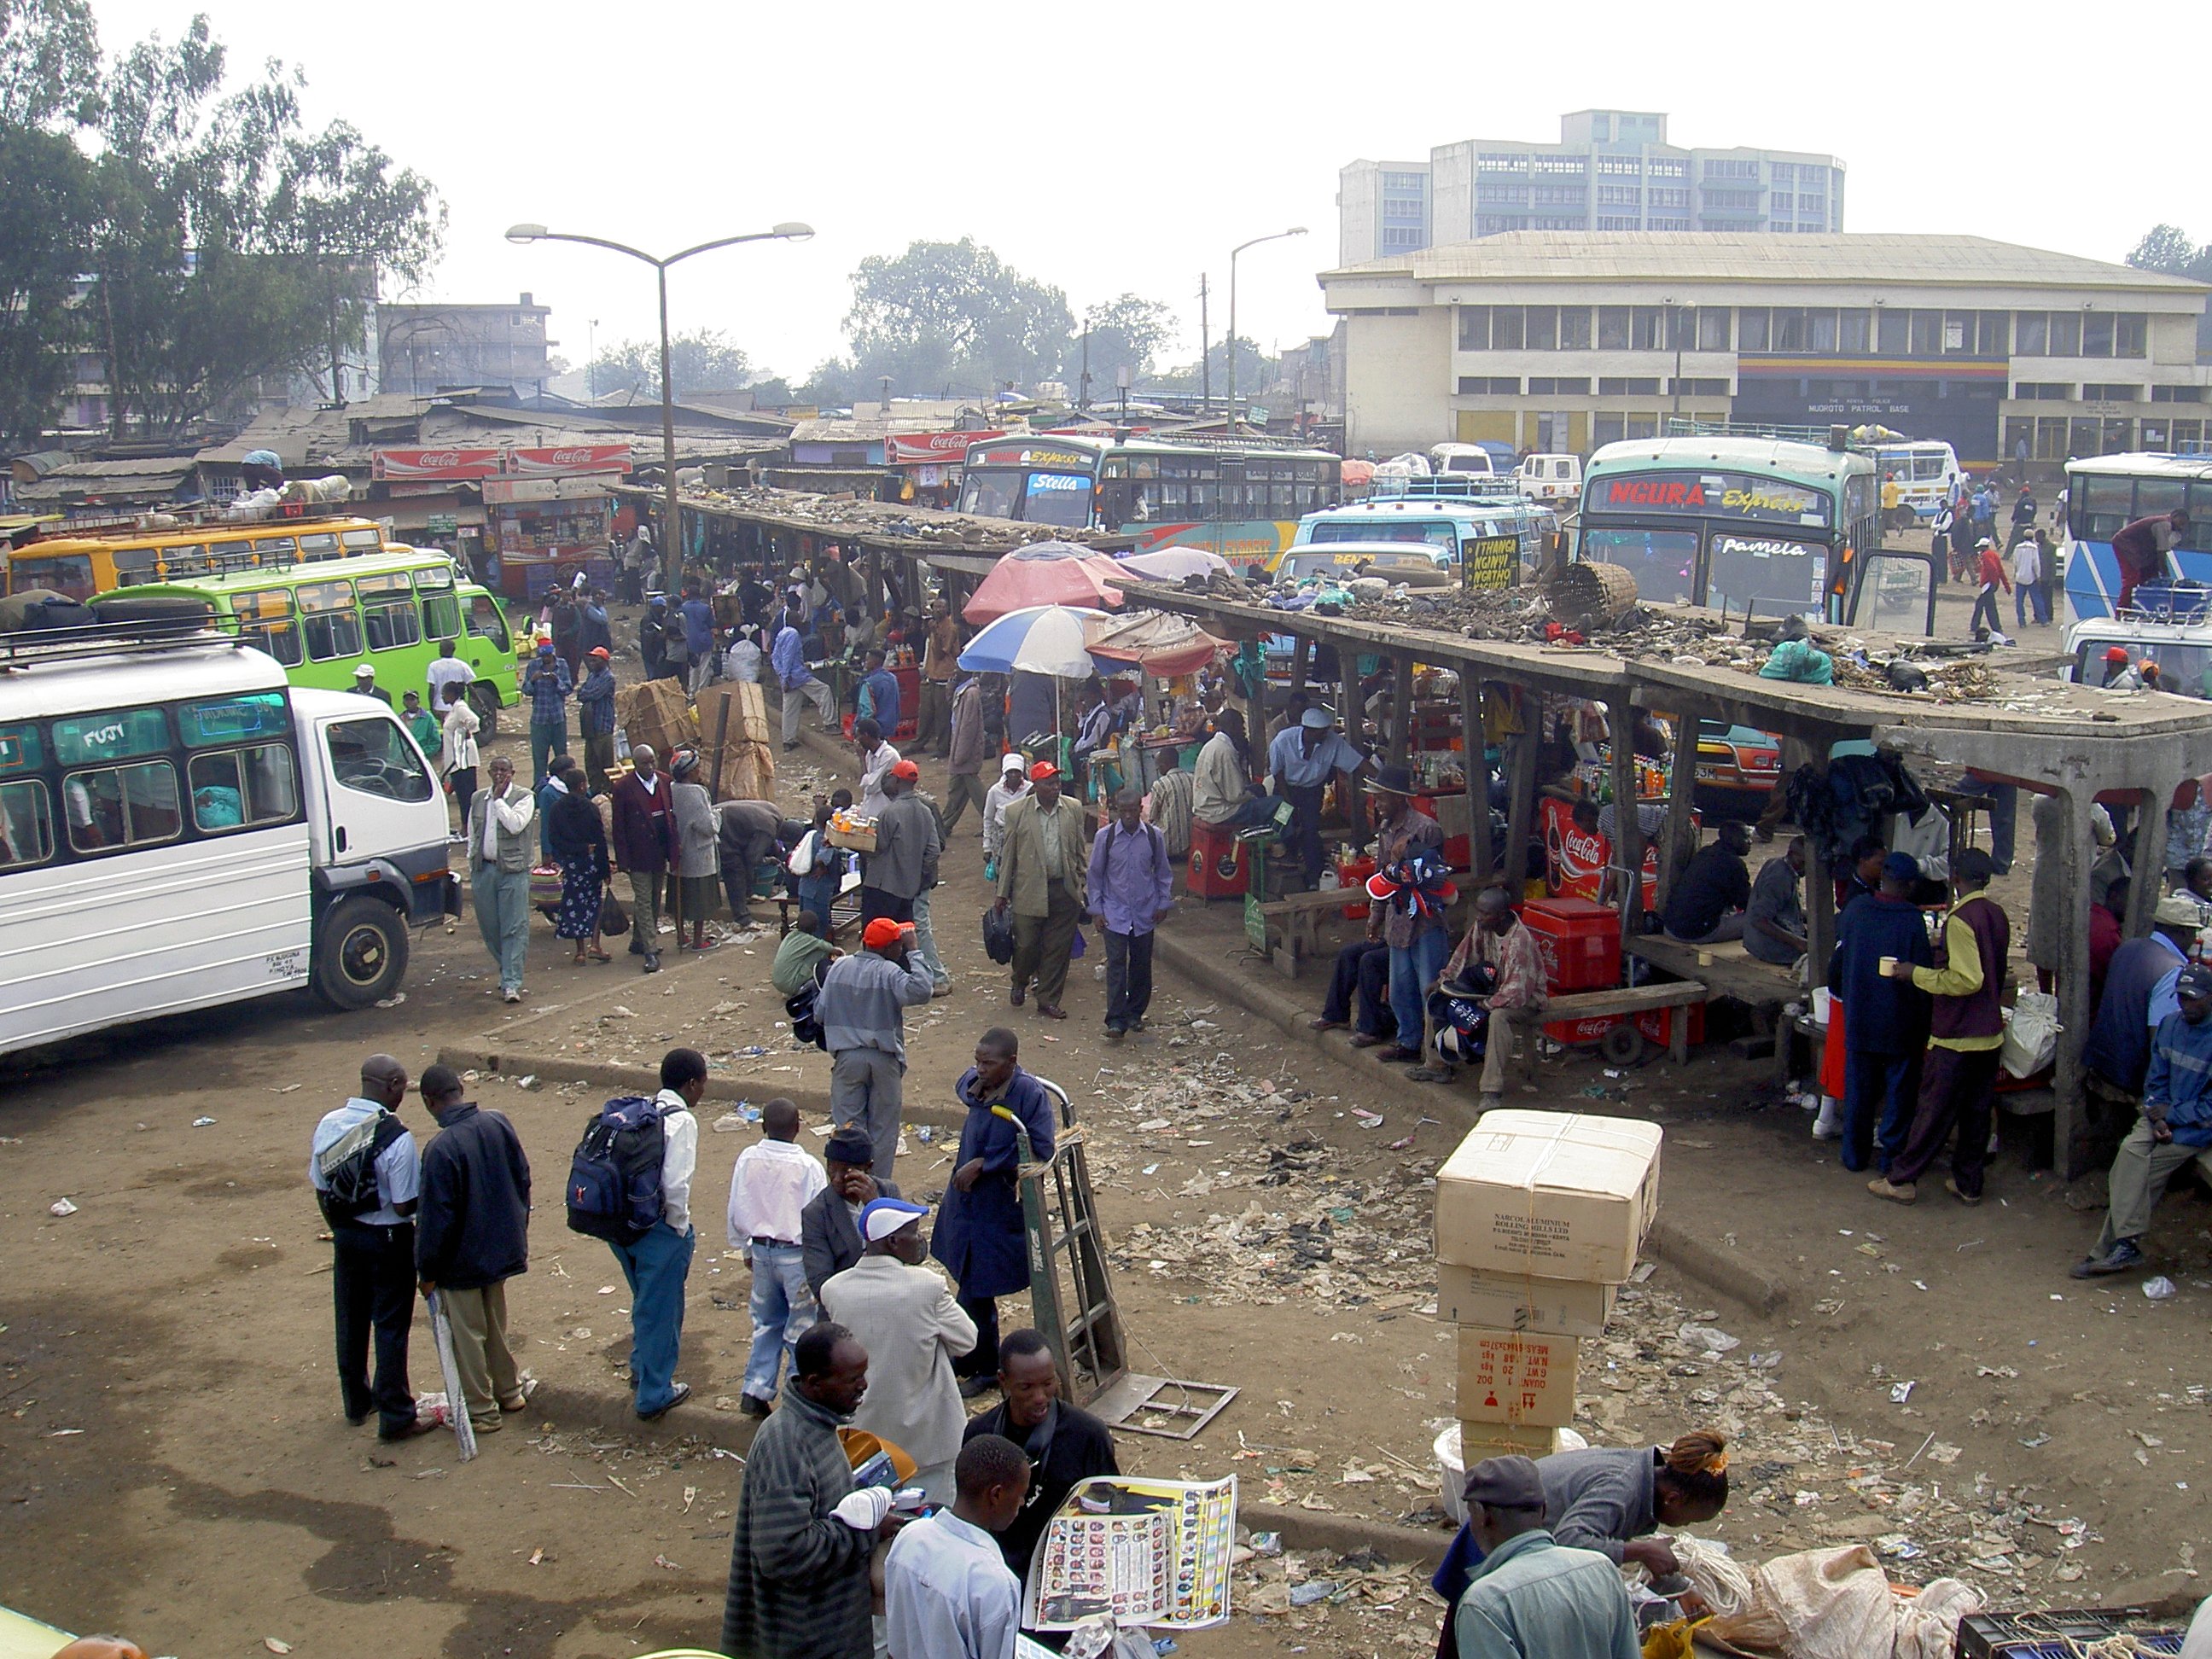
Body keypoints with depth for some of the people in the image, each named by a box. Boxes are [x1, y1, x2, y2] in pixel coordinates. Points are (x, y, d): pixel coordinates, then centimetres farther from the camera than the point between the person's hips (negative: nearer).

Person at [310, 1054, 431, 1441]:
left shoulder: (328, 1124, -5)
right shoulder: (397, 1138, -23)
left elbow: (321, 1190, 5)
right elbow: (405, 1206, -21)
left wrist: (340, 1228, 18)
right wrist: (428, 1189, -1)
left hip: (346, 1235, 6)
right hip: (388, 1240, -6)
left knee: (350, 1322, 19)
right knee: (391, 1327, 5)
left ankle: (356, 1403, 34)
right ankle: (395, 1416, 12)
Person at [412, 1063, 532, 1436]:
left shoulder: (441, 1149, -27)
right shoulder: (498, 1125, -7)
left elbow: (437, 1217, -21)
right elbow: (523, 1179, 5)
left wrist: (428, 1270, -9)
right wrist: (517, 1232, 19)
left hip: (462, 1260, -7)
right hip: (503, 1248, 7)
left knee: (467, 1335, 10)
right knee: (496, 1325, 24)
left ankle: (481, 1411, 20)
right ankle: (509, 1391, 37)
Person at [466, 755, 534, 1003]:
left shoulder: (524, 797, -1)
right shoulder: (478, 799, 14)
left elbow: (515, 825, -18)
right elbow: (472, 836, 20)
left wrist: (499, 799, -11)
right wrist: (472, 867, 14)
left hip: (512, 871, -5)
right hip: (483, 869, 5)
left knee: (514, 929, -6)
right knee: (490, 929, 8)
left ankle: (511, 984, -7)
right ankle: (508, 971, 26)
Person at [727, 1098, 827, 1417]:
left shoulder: (747, 1160, -6)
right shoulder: (807, 1166, -18)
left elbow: (736, 1211, 3)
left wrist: (745, 1248, 18)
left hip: (761, 1250, 4)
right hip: (797, 1255, -4)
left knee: (767, 1322, 19)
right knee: (801, 1327, 8)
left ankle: (755, 1391, 17)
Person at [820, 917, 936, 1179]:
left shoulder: (838, 967, 0)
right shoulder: (889, 972, -15)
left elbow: (820, 1013, 2)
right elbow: (920, 991, -31)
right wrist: (913, 953, -22)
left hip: (847, 1057, 3)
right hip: (883, 1060, -3)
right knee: (883, 1129, 11)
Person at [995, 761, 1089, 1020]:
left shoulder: (1073, 809, 4)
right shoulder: (1017, 811, -3)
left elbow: (1079, 850, 12)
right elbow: (1008, 854, 2)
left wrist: (1084, 874, 10)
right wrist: (1003, 892, 2)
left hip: (1065, 890, 2)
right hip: (1029, 891, -2)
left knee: (1058, 949, 5)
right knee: (1026, 945, 4)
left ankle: (1048, 1000, 17)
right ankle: (1020, 983, 34)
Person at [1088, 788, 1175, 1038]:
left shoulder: (1154, 836, -3)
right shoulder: (1105, 836, -6)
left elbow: (1163, 872, 10)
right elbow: (1095, 874, 3)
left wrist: (1163, 903, 6)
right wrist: (1096, 909, 0)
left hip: (1145, 913, 2)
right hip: (1114, 912, -2)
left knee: (1142, 963, 9)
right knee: (1116, 963, -8)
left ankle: (1135, 1013, 25)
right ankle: (1116, 1019, -8)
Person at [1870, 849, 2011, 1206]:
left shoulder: (1961, 919, -19)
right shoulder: (1997, 915, 6)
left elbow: (1967, 979, -25)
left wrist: (1917, 974, -18)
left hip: (1956, 1036, -8)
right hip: (1990, 1033, 8)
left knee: (1933, 1110, 0)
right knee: (1976, 1110, 12)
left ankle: (1901, 1180, 8)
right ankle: (1968, 1183, 19)